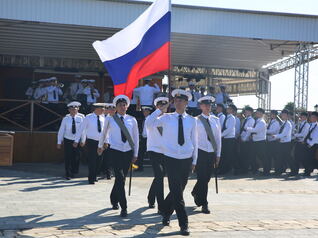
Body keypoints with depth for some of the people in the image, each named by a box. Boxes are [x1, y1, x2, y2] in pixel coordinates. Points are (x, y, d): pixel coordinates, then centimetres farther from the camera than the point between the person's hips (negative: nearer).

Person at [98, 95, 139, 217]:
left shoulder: (132, 120, 4)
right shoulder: (110, 119, 0)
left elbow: (136, 138, 9)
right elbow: (104, 133, 16)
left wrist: (135, 154, 8)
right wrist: (100, 146, 29)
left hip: (128, 152, 3)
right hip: (115, 151, -3)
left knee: (121, 178, 11)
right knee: (120, 178, -12)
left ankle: (114, 199, 35)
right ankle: (124, 207, -9)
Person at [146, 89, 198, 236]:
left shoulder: (191, 121, 4)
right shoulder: (167, 118, -1)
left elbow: (194, 141, 9)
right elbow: (149, 123, -14)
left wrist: (194, 161, 9)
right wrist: (160, 110, -15)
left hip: (187, 160, 3)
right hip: (171, 159, -3)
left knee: (177, 191, 13)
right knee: (177, 192, -8)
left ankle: (166, 214, 36)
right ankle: (183, 224, -2)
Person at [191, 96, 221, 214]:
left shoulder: (216, 120, 10)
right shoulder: (196, 121, -3)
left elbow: (218, 138, 12)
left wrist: (218, 154, 10)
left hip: (212, 153, 4)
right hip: (200, 152, -4)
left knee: (207, 178, 12)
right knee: (202, 179, -5)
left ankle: (196, 192, 40)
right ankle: (204, 204, 4)